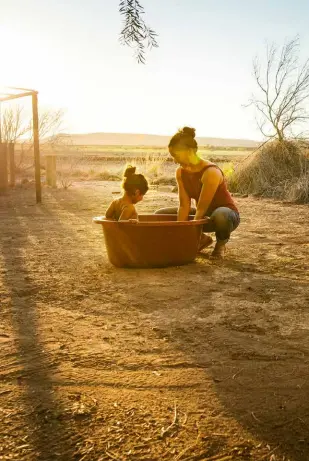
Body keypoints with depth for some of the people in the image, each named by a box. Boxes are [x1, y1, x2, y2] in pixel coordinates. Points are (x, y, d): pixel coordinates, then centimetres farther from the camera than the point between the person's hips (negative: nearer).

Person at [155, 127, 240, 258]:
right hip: (203, 215, 7)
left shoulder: (210, 172, -29)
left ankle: (220, 244, -8)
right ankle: (202, 239, 9)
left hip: (227, 213, -7)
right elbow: (184, 206, -10)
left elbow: (201, 209, -28)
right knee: (160, 215, 0)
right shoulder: (181, 172, -7)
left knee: (220, 216, -45)